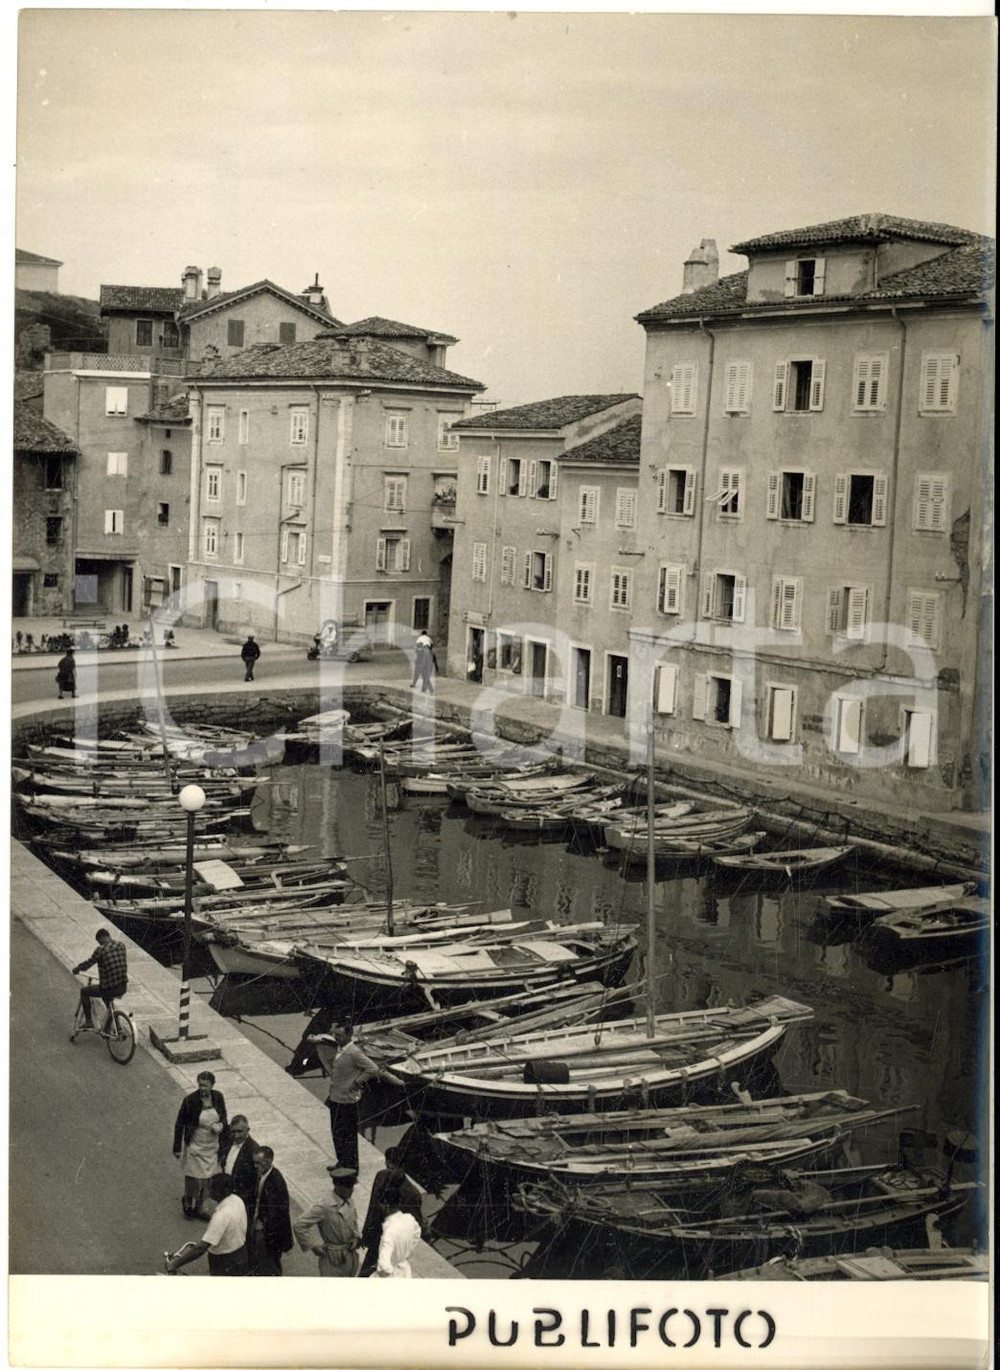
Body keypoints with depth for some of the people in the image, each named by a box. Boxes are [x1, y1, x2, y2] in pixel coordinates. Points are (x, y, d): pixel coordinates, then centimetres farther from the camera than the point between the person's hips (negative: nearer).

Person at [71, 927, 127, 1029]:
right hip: (123, 988, 6)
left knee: (84, 991, 19)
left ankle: (89, 1022, 20)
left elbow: (88, 963, -3)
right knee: (108, 999, 38)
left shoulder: (100, 950, -13)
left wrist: (76, 969, 17)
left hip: (109, 988, -6)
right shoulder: (122, 946, 5)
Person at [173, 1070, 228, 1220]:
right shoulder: (190, 1100, -18)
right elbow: (179, 1124, -10)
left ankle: (199, 1208, 33)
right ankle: (187, 1201, 33)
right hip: (195, 1146, -4)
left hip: (212, 1146, 4)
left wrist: (220, 1125, -15)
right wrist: (177, 1148, -9)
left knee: (208, 1179, 13)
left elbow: (224, 1118, 8)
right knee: (195, 1179, 2)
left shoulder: (218, 1097, -6)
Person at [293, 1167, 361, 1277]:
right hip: (333, 1261, -6)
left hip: (351, 1258, 7)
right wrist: (314, 1245, -15)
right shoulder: (324, 1207, -22)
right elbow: (298, 1225, -20)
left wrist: (355, 1237, 2)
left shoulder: (349, 1202, -1)